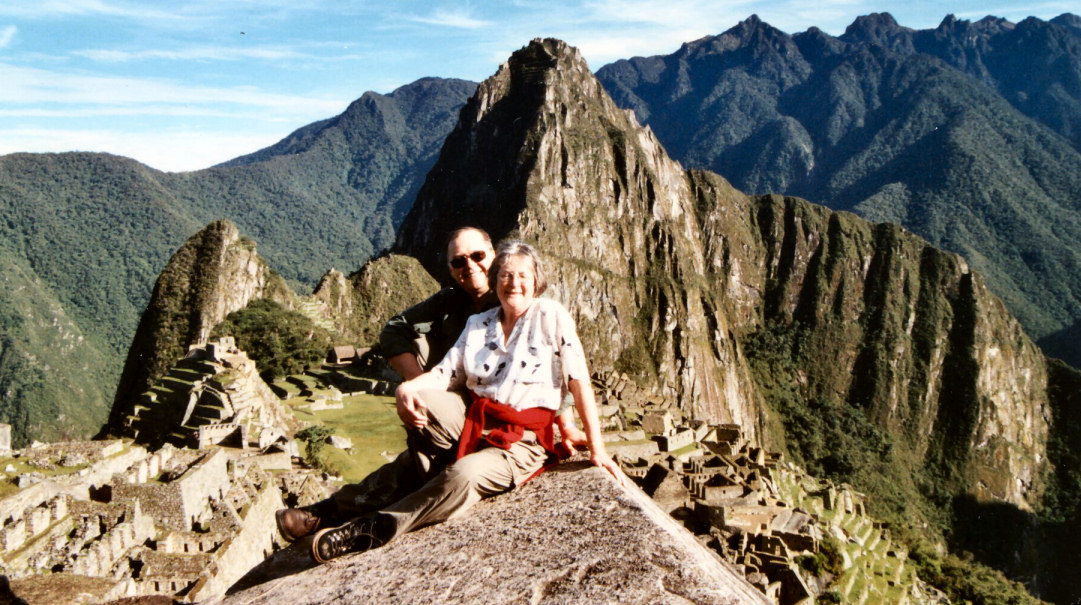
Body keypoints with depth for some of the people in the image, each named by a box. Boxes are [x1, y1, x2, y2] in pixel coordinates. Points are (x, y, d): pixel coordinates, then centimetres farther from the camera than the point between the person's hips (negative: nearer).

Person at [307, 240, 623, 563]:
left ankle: (375, 528, -22)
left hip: (522, 440, -4)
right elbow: (445, 373, 4)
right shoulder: (478, 324, 13)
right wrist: (406, 388, -18)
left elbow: (579, 382, -6)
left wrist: (597, 449, -10)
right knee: (414, 399, -23)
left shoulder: (551, 316, -3)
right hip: (472, 421, 5)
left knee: (464, 475, -33)